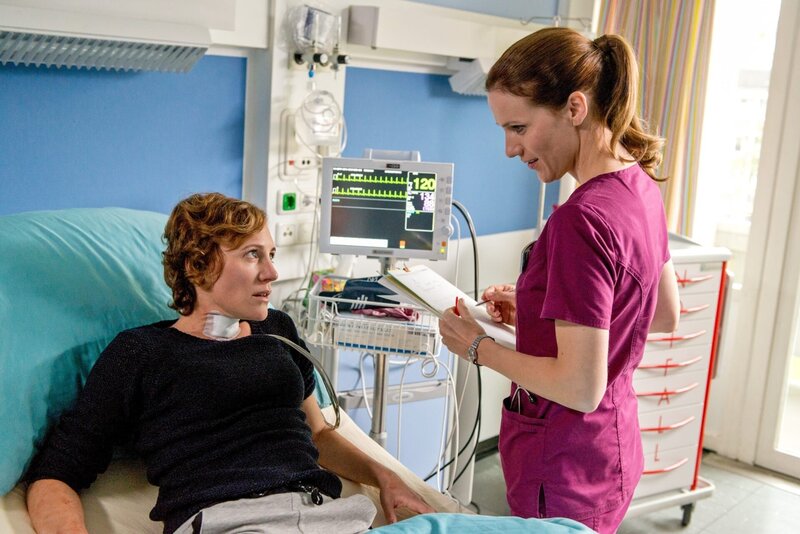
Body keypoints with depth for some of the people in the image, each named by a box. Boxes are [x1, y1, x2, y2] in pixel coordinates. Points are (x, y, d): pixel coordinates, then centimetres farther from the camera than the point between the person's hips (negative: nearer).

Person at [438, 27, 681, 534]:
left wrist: (480, 347, -13)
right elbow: (665, 315, 13)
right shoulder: (641, 187, 0)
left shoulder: (581, 219, -28)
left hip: (565, 473, -9)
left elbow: (580, 388, -26)